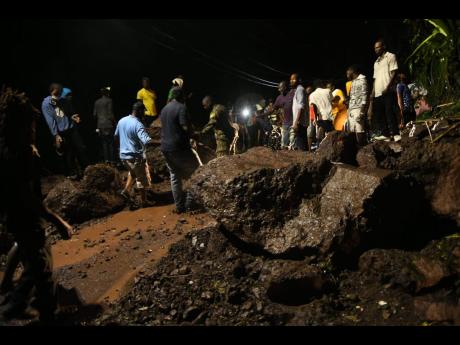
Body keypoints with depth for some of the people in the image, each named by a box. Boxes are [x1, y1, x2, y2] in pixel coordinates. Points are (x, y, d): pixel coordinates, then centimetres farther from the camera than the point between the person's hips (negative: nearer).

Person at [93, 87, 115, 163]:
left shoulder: (97, 102, 10)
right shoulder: (109, 101, -5)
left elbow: (94, 114, 10)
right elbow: (110, 113, -10)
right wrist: (114, 121, 1)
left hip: (100, 125, 5)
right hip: (108, 124, -5)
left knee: (104, 142, 8)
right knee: (110, 142, 0)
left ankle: (106, 159, 7)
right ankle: (111, 159, -2)